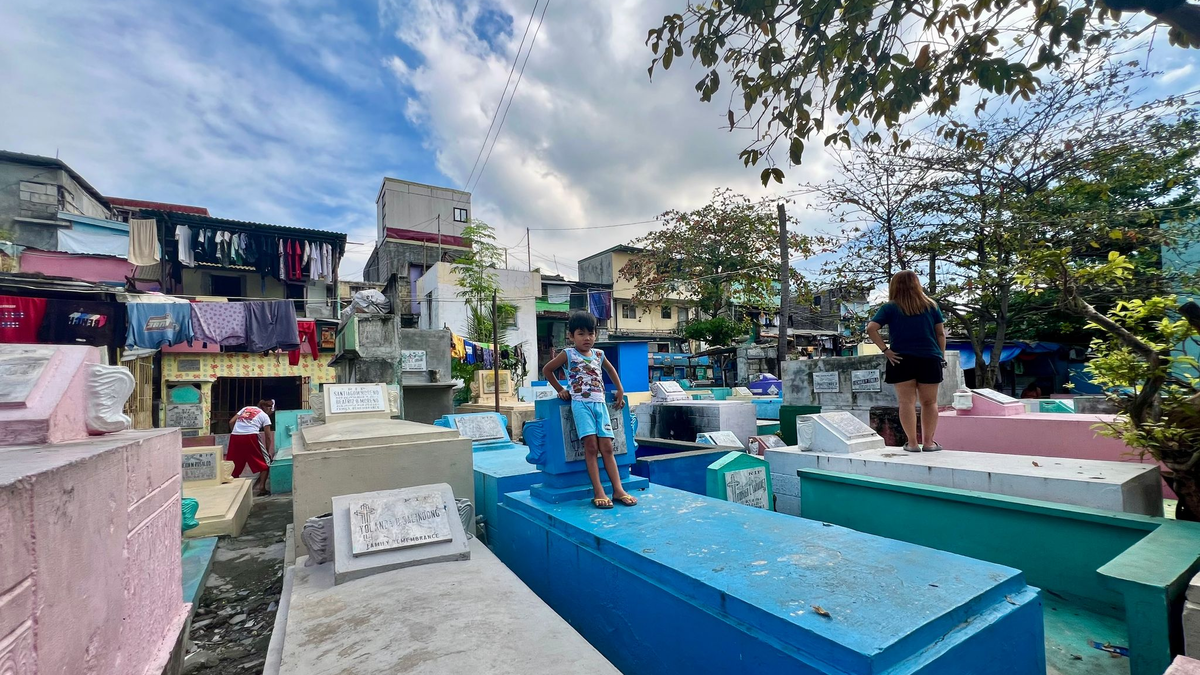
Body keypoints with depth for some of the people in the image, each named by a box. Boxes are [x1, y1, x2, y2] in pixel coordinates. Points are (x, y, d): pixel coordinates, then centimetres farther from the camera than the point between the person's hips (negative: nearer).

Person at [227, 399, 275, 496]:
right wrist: (268, 452, 23)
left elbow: (231, 422, 15)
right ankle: (262, 488, 3)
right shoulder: (265, 416, 15)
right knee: (265, 463, 10)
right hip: (250, 437, -4)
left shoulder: (246, 408, 27)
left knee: (235, 465, 16)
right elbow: (268, 437, 13)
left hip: (235, 436, 4)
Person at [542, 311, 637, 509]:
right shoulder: (568, 354, 3)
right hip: (581, 403, -4)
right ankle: (598, 492, -12)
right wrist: (560, 389, 8)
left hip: (600, 403, 4)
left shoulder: (599, 354, 15)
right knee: (591, 445, -15)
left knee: (607, 447, -2)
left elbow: (610, 369, 34)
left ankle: (618, 490, -2)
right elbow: (546, 369, 13)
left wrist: (620, 390, 26)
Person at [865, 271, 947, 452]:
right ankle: (929, 442, 13)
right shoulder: (931, 305, 9)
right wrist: (942, 355, 13)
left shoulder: (890, 307, 0)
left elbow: (871, 329, -12)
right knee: (929, 402, 12)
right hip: (930, 359, 2)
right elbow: (941, 333, 8)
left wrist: (885, 350, -8)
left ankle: (912, 443, 4)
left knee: (907, 402, 3)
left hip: (902, 360, -2)